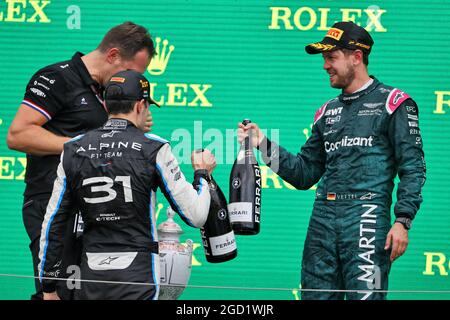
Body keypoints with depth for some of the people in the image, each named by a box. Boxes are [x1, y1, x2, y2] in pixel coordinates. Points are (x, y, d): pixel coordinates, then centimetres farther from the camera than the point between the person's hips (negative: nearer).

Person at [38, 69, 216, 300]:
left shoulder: (73, 150, 7)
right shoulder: (154, 149, -4)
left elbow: (52, 224, 9)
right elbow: (196, 216, -3)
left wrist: (48, 288, 17)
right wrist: (202, 174, 16)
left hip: (90, 281, 3)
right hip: (139, 275, -3)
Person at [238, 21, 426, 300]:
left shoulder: (393, 103, 3)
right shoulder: (328, 112, 23)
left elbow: (413, 168, -3)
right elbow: (304, 174, 20)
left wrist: (402, 221, -14)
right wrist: (263, 144, 9)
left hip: (367, 216, -6)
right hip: (323, 219, 6)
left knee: (364, 296, -14)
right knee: (316, 296, 4)